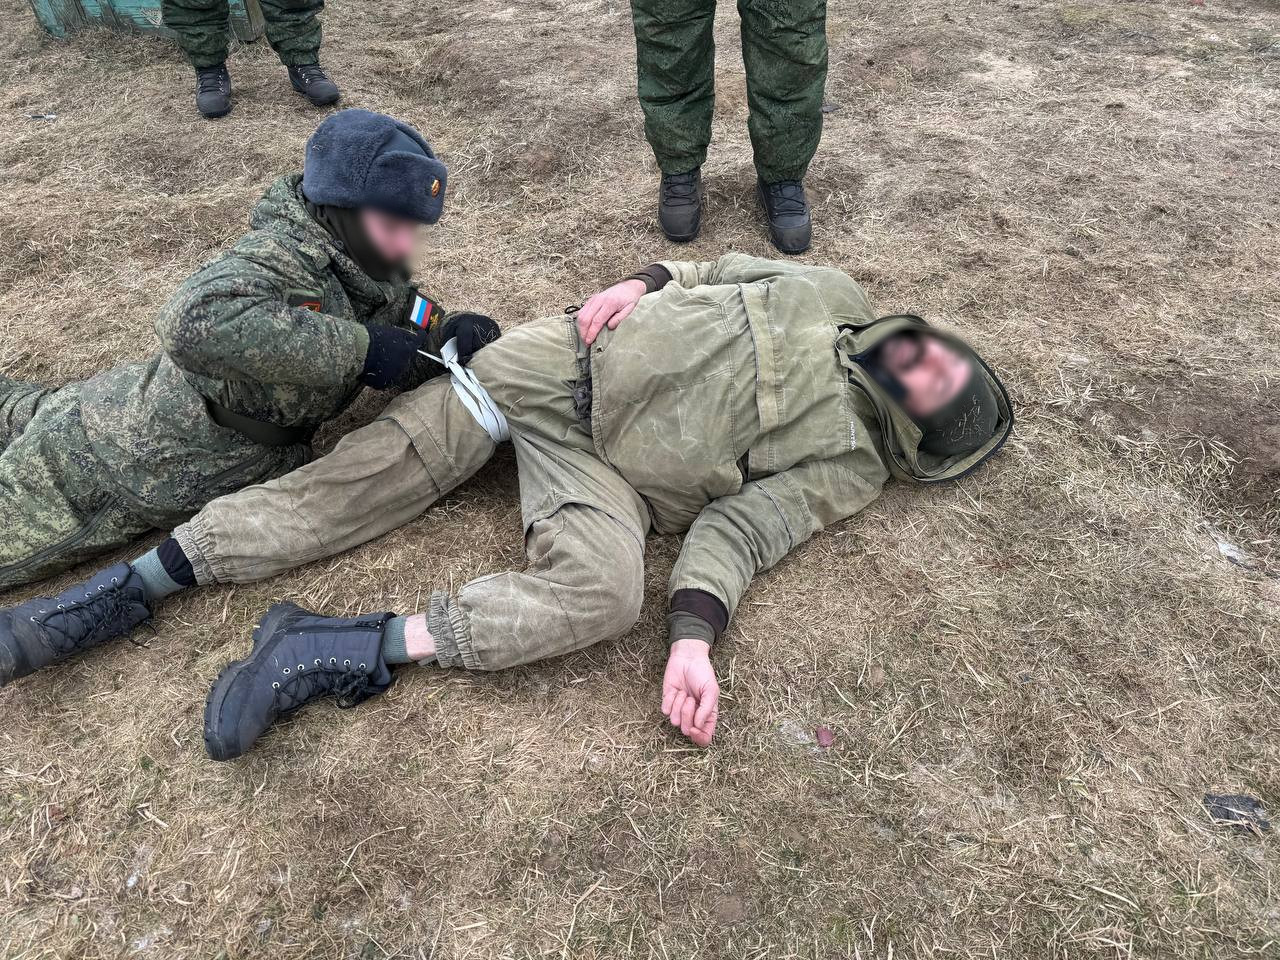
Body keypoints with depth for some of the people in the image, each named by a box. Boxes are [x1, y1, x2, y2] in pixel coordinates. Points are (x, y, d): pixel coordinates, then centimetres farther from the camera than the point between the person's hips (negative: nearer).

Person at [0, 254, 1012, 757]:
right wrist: (643, 284, 1)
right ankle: (126, 592, 1)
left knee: (604, 592, -33)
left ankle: (352, 651, -27)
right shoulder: (832, 295, 14)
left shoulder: (844, 467, 4)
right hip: (562, 362, 3)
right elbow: (711, 273, 22)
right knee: (352, 486, -7)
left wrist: (696, 637, -27)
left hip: (599, 468, -2)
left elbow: (739, 527, -9)